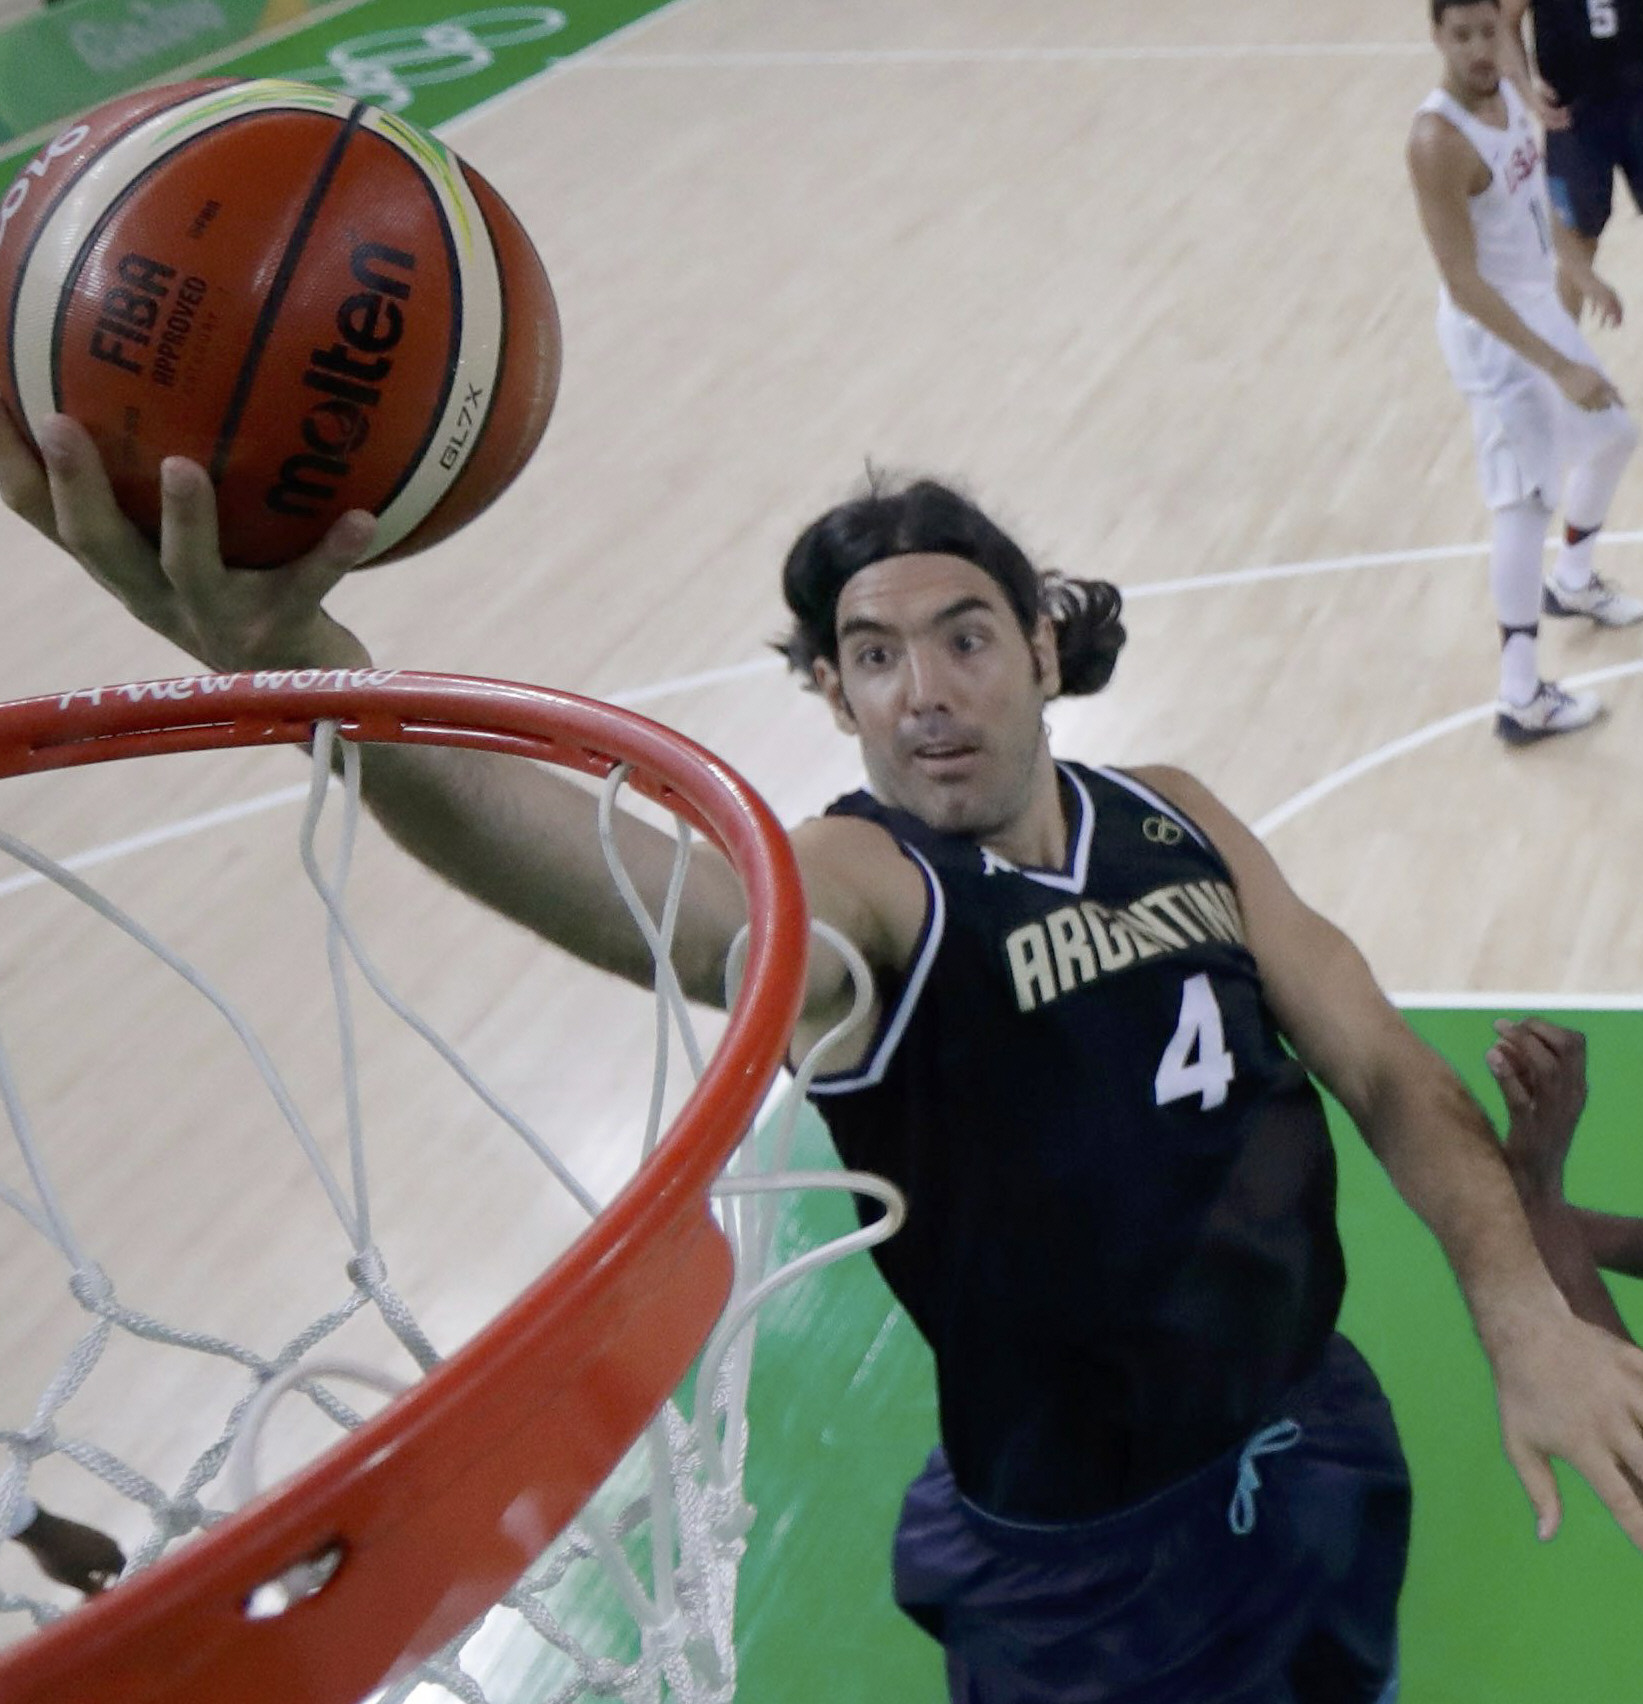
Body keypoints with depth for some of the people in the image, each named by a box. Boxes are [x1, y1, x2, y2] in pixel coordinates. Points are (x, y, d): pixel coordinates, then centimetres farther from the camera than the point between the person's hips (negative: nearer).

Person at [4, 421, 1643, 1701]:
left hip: (1327, 1448, 6)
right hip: (1090, 1565, -6)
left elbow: (1388, 1074, 2)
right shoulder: (860, 888, -22)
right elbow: (652, 890, -45)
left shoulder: (1177, 822, -2)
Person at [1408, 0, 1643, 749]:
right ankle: (1520, 701, -6)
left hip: (1538, 303, 9)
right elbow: (1464, 283, -30)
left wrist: (1581, 273, 27)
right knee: (1527, 502, -10)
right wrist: (1561, 368, -31)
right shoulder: (1439, 140, -29)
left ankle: (1572, 582, 49)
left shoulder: (1507, 92, -1)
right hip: (1492, 328, -9)